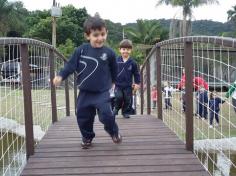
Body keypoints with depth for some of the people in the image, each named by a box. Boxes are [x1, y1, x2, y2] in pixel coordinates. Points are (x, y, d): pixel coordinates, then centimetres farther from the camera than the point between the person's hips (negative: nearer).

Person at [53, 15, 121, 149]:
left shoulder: (109, 53, -7)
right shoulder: (81, 50, -6)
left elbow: (114, 70, 9)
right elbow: (71, 65, 0)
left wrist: (112, 82, 22)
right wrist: (61, 76, -11)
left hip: (102, 92, -2)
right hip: (85, 93, 2)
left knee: (106, 115, -14)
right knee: (83, 118, 9)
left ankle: (114, 132, 17)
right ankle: (87, 137, 35)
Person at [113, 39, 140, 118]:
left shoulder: (132, 63, -3)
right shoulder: (116, 60, -5)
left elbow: (136, 74, 6)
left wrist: (137, 83, 2)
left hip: (128, 86, 1)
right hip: (118, 85, -1)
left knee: (127, 99, 5)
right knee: (119, 97, -16)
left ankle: (126, 112, 25)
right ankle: (116, 108, 11)